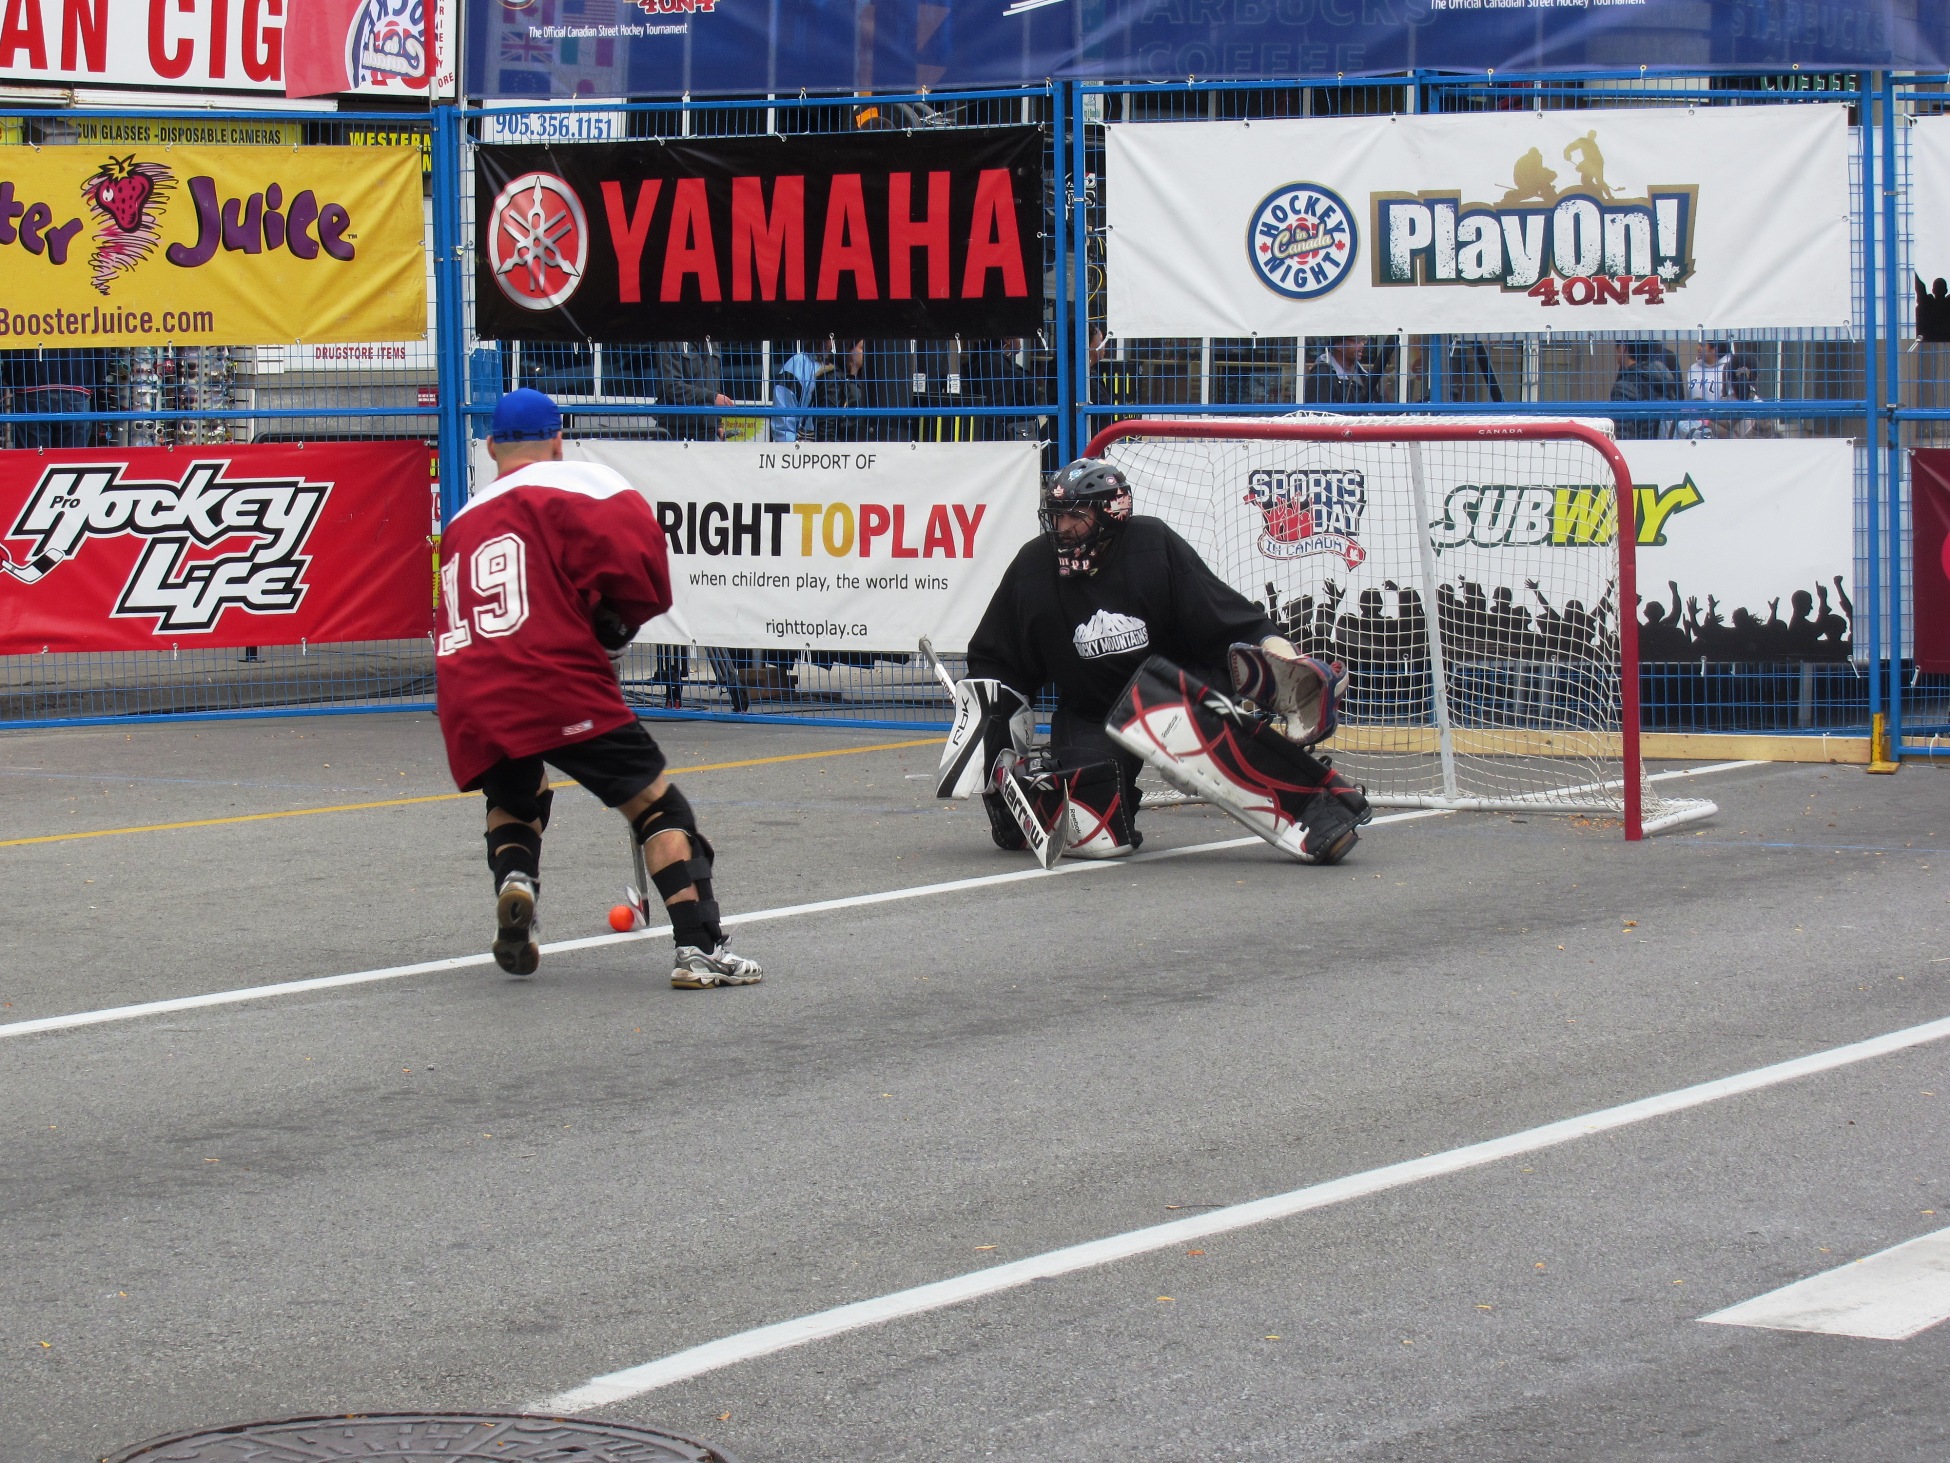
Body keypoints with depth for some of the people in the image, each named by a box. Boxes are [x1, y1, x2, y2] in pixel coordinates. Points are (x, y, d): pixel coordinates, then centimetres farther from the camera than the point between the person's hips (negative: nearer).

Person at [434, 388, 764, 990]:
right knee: (657, 803, 1)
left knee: (513, 800, 33)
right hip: (557, 684, -6)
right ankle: (699, 949, -10)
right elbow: (632, 539, -11)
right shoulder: (575, 482, 5)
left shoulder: (463, 522, 26)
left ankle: (513, 876, 3)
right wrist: (623, 618, 6)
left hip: (472, 706, 6)